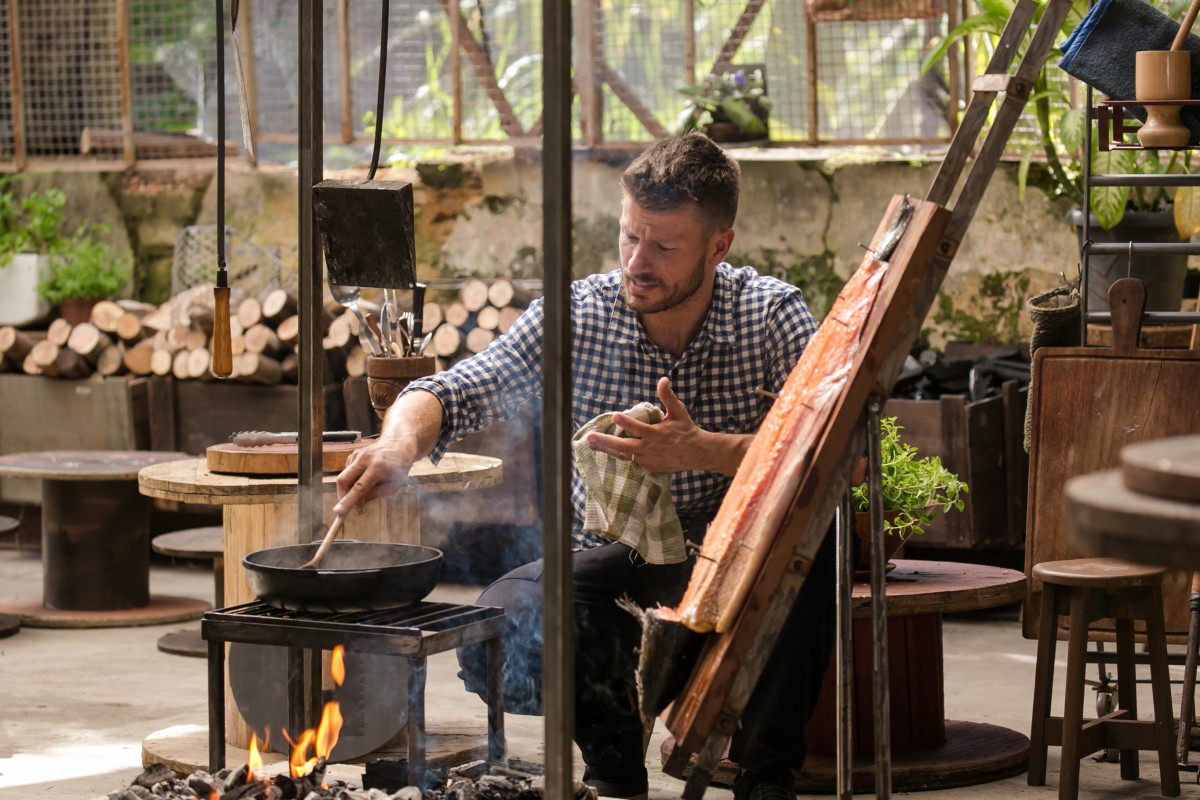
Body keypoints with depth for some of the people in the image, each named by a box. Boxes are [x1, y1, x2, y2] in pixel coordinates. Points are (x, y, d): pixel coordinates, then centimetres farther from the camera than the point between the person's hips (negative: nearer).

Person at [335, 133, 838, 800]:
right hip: (608, 559, 1)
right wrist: (401, 444, -35)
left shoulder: (773, 314, -10)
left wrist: (702, 451, -35)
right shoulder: (576, 318, -8)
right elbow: (447, 394, -11)